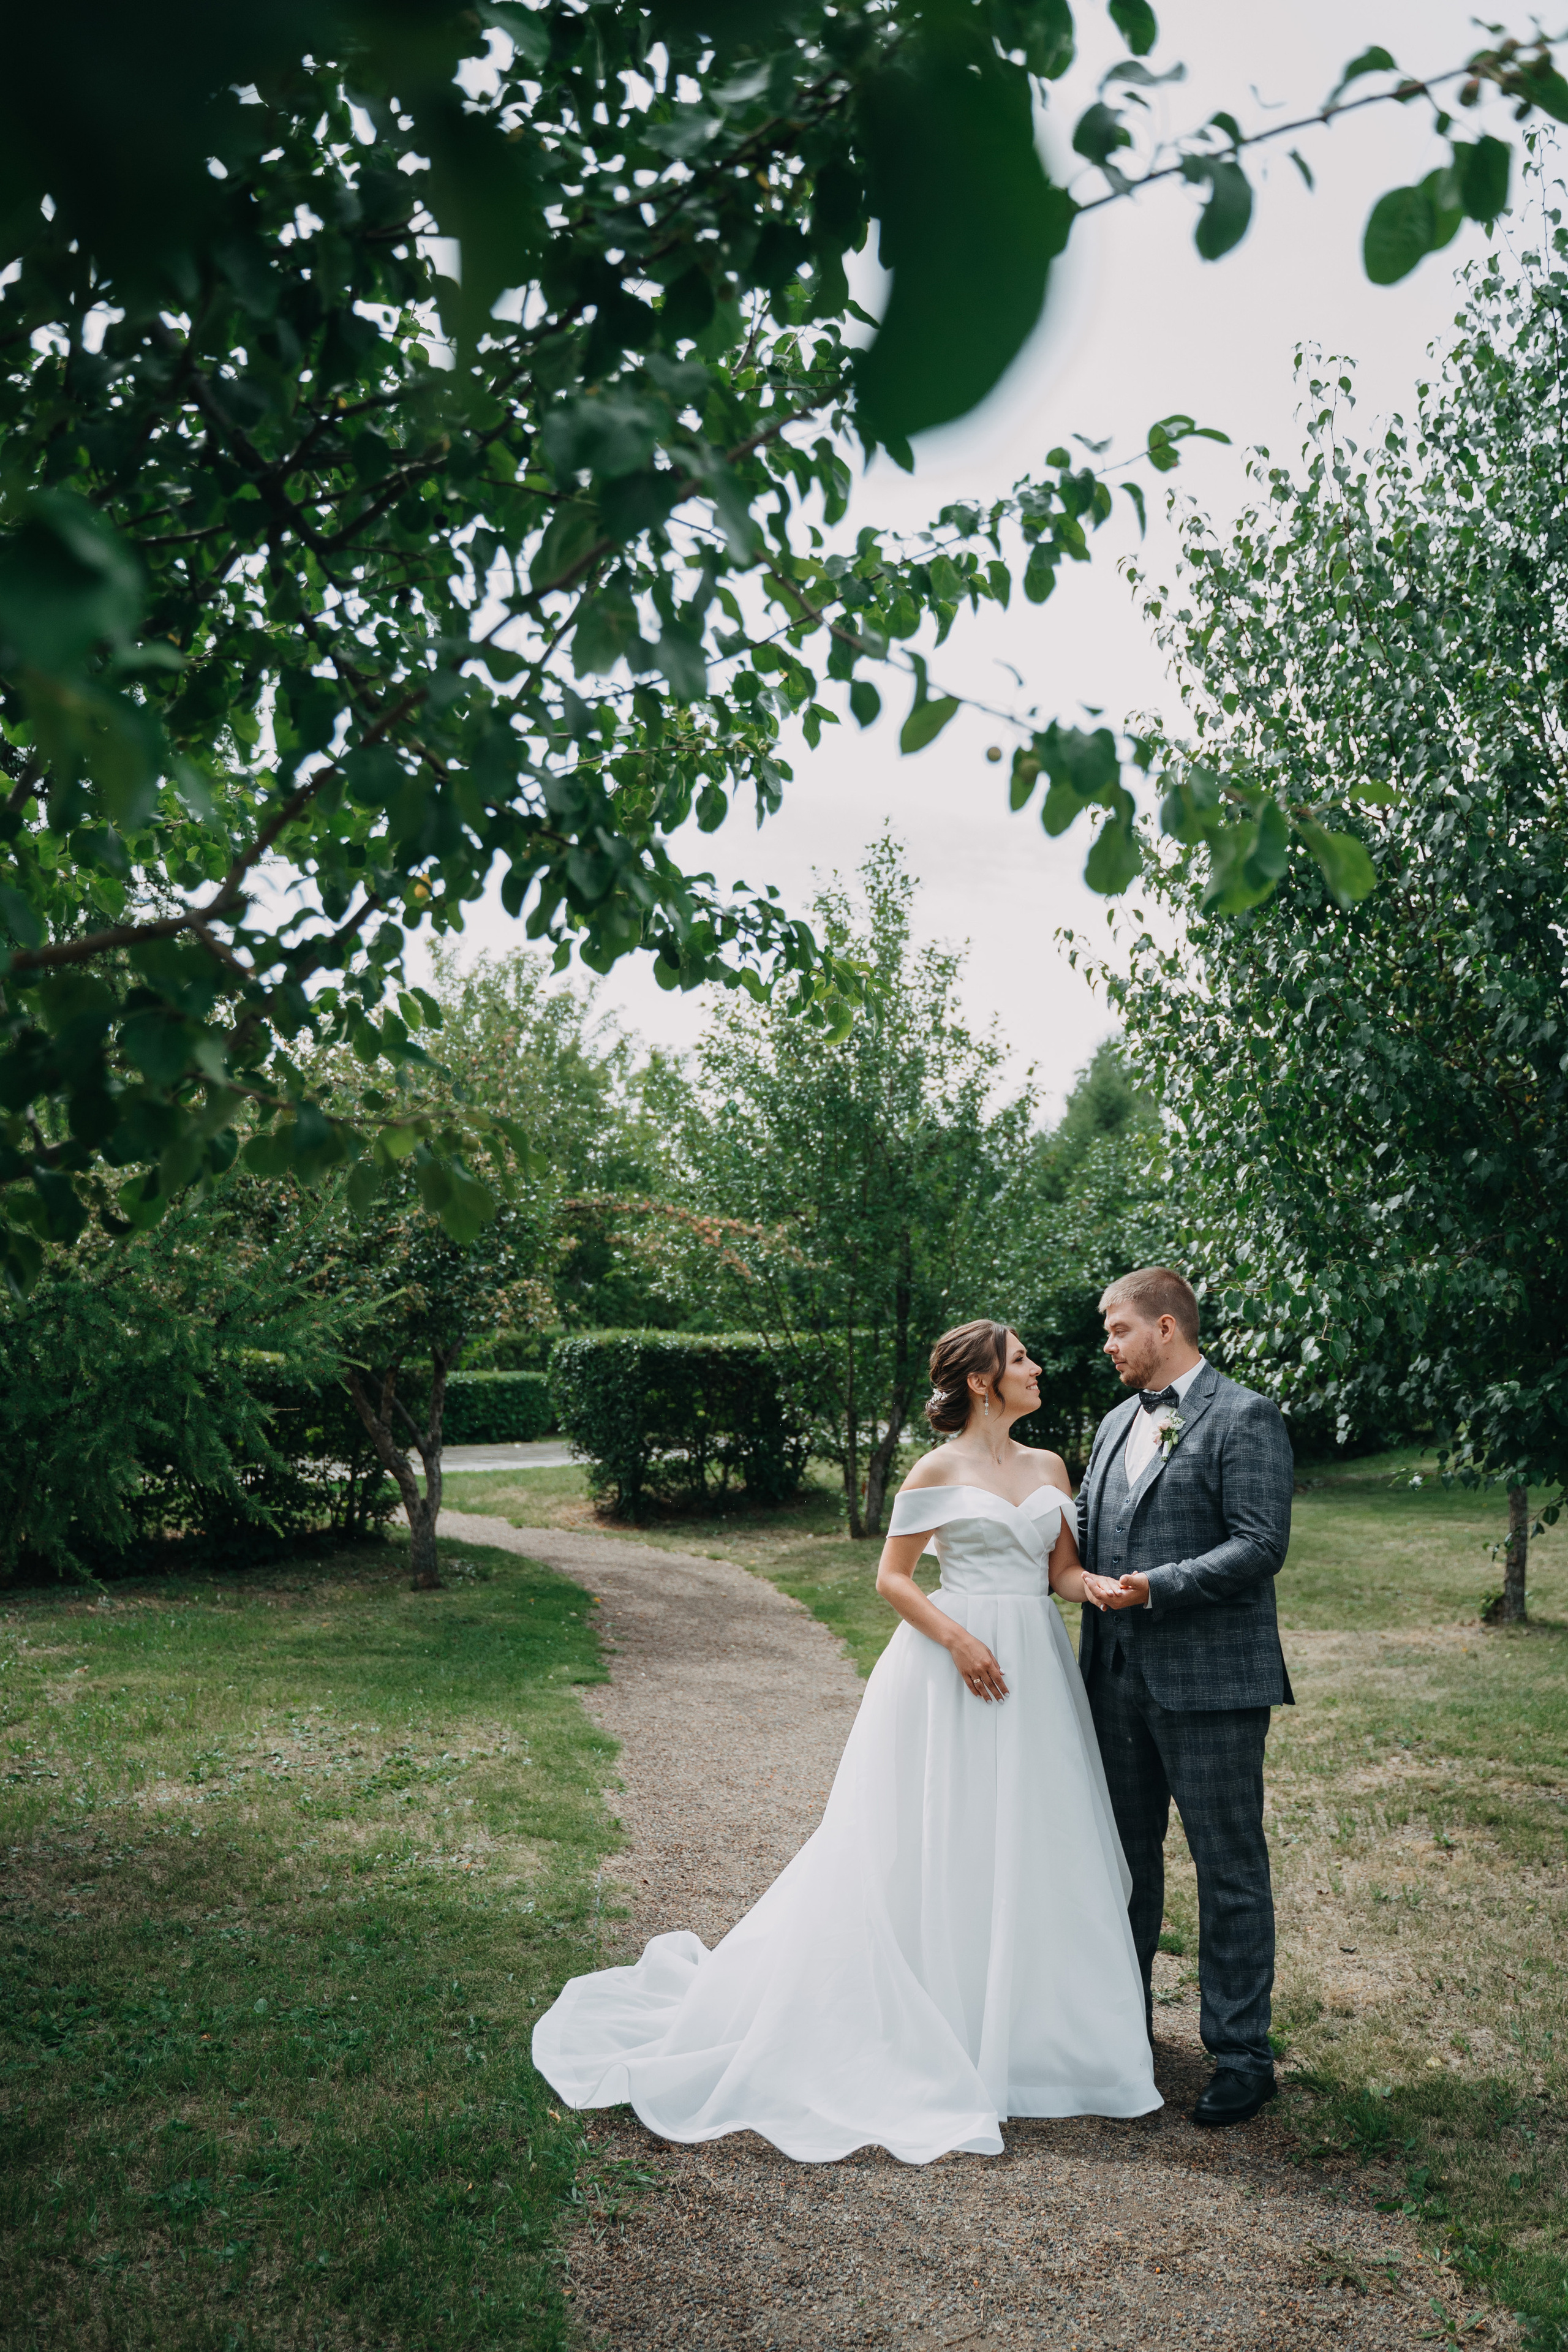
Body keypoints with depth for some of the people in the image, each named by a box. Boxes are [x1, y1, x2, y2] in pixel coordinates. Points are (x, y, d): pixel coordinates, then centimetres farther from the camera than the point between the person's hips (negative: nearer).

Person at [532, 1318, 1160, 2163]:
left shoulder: (1049, 1469, 11)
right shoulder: (938, 1471, -5)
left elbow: (1063, 1570, 10)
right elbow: (892, 1577, -4)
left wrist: (1104, 1588, -11)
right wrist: (957, 1638, -16)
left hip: (1035, 1674, 5)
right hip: (952, 1670, -5)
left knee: (1034, 1850, 8)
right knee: (940, 1849, 0)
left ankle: (1023, 2026, 23)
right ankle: (932, 2024, 14)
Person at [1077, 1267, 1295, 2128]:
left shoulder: (1245, 1418, -9)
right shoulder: (1116, 1423, 14)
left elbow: (1262, 1546, -17)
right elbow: (1082, 1532, 18)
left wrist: (1156, 1588, -22)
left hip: (1209, 1681, -7)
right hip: (1119, 1677, 7)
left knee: (1230, 1870, 4)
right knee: (1126, 1856, 18)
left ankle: (1241, 2056, 15)